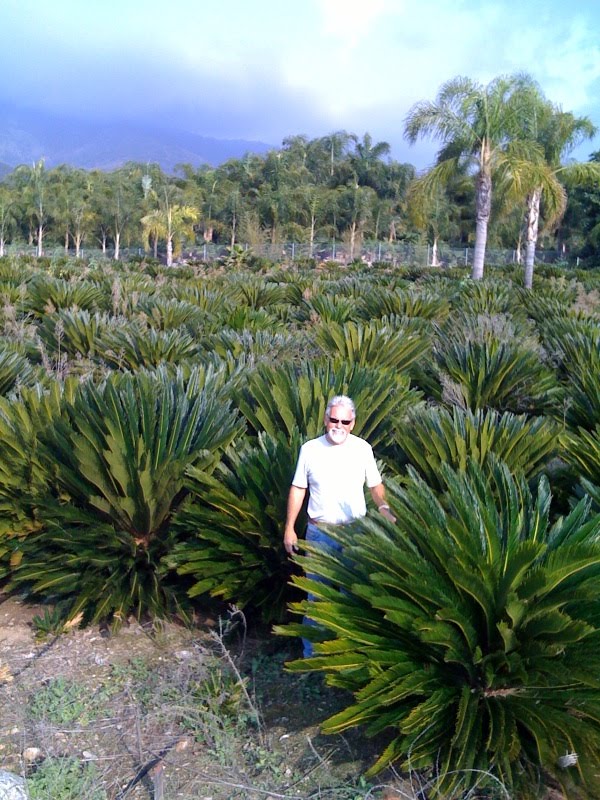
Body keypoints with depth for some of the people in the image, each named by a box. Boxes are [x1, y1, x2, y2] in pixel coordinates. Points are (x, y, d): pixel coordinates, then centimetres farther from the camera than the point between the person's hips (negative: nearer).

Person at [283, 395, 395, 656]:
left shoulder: (363, 449, -4)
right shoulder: (310, 449, -5)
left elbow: (375, 485, 4)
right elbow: (298, 489, 2)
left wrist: (384, 508, -17)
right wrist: (289, 528, 0)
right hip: (319, 533, 0)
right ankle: (311, 653, 22)